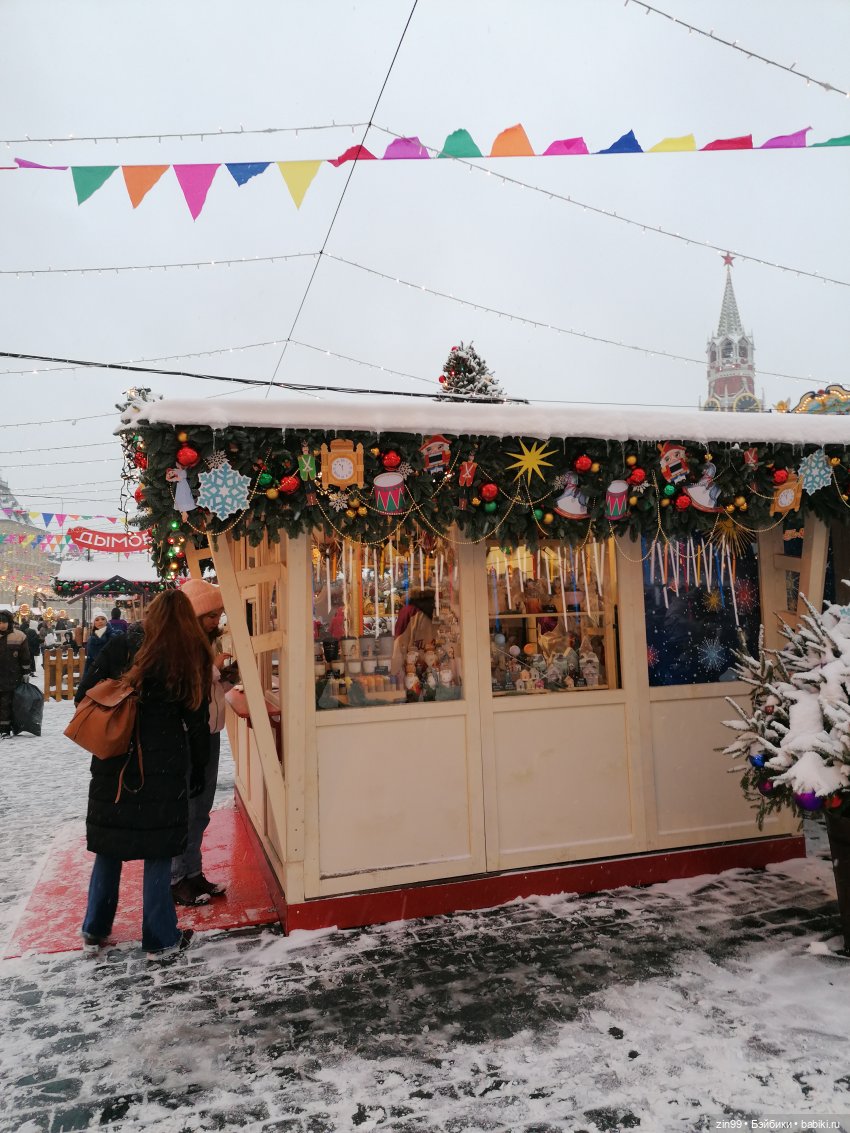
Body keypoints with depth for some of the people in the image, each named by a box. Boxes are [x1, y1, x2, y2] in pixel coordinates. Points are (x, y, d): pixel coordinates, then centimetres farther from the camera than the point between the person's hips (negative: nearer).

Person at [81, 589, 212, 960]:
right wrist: (197, 772, 10)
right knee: (157, 852, 8)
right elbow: (197, 723, 1)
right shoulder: (192, 660, -2)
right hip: (163, 766, -2)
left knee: (108, 847, 16)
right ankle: (160, 940, 18)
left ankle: (94, 932, 30)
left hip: (114, 762, 2)